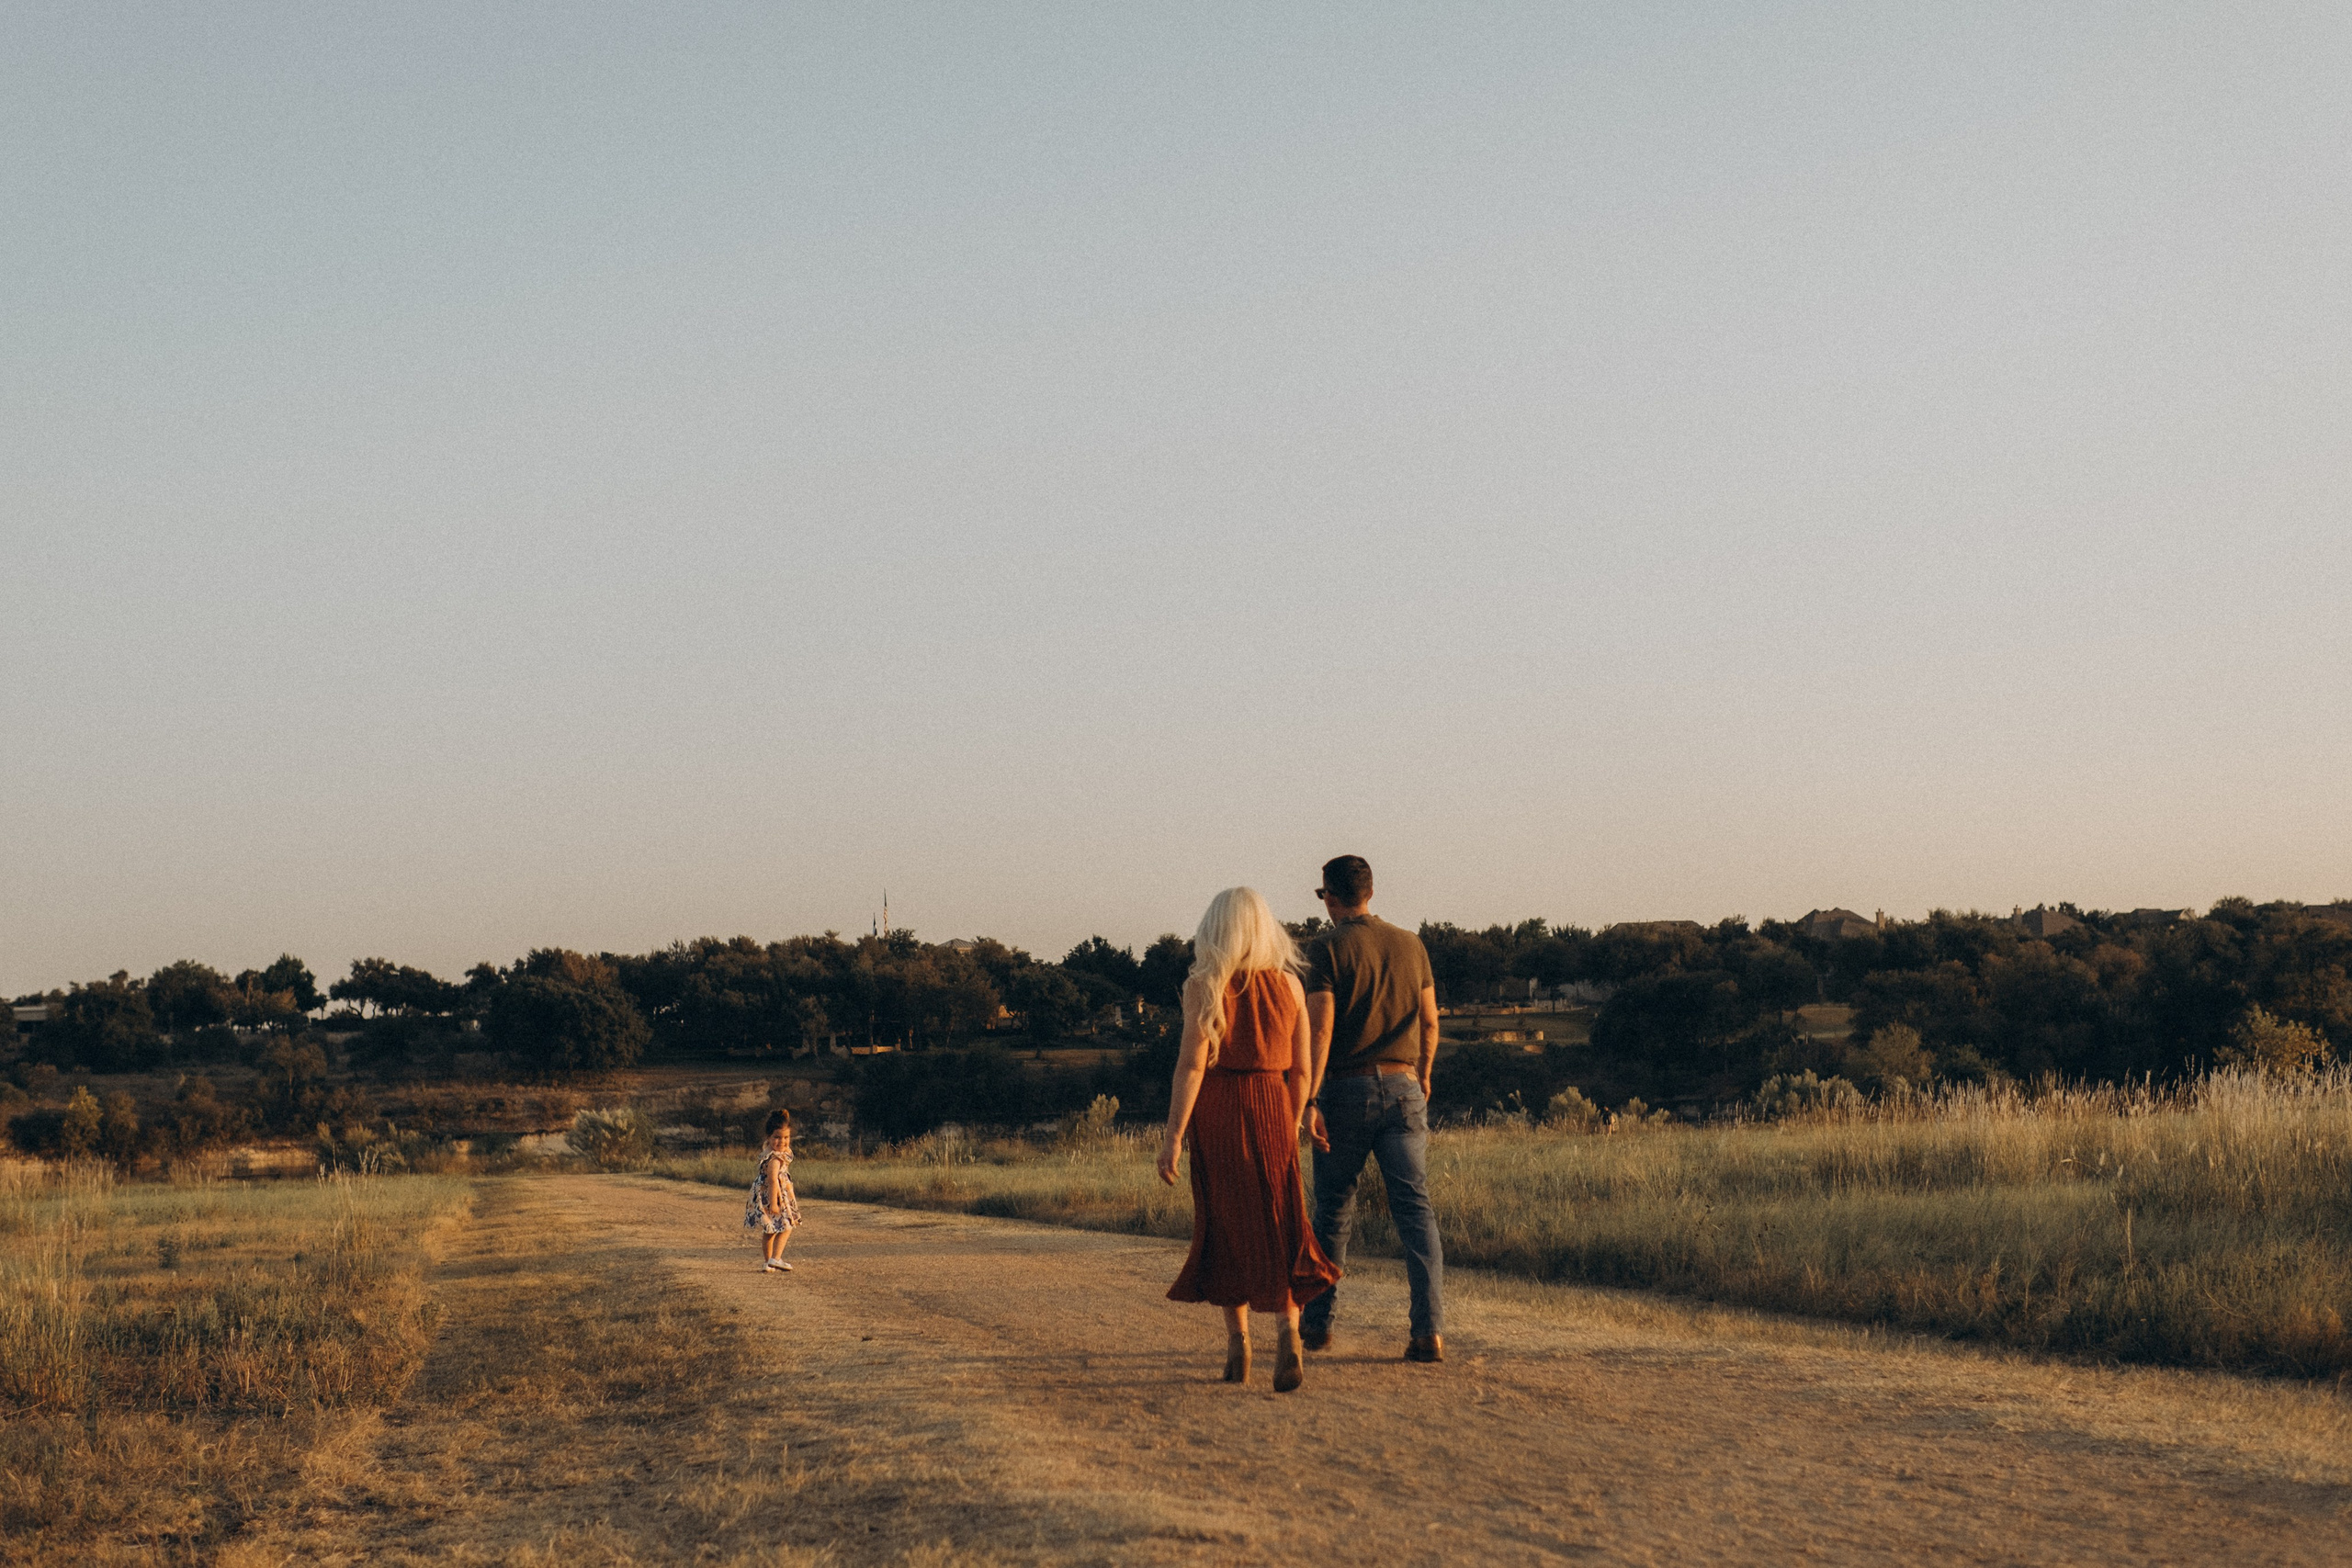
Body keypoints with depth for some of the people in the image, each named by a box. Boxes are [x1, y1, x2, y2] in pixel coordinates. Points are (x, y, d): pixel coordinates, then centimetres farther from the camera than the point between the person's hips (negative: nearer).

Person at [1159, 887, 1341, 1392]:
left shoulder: (1204, 986, -8)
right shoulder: (1289, 986, 3)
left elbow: (1192, 1063, -13)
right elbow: (1300, 1070, 6)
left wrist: (1173, 1137, -12)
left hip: (1216, 1113, -2)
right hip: (1273, 1113, 2)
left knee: (1225, 1226, 12)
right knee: (1278, 1227, 6)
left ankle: (1238, 1344, 15)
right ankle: (1288, 1326, -18)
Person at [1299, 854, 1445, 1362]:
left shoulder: (1328, 949, -6)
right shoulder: (1410, 945, 8)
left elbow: (1320, 1028, -15)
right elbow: (1429, 1021, 14)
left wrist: (1308, 1101, -18)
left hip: (1346, 1090, -3)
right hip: (1402, 1090, 3)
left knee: (1332, 1210, 11)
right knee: (1415, 1209, -2)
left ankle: (1318, 1323, 22)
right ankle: (1430, 1329, -14)